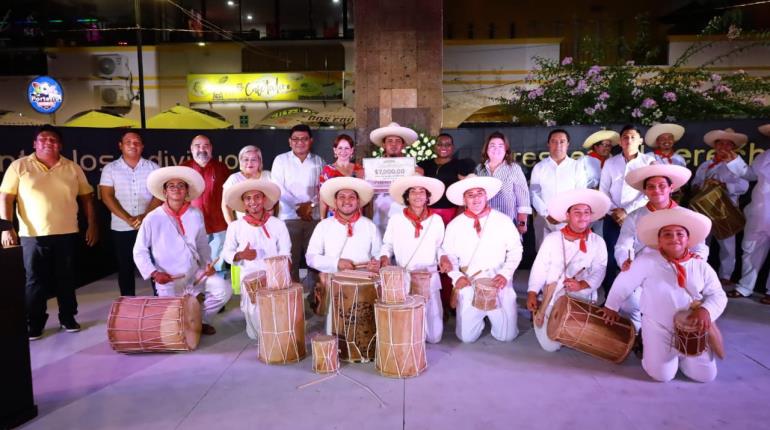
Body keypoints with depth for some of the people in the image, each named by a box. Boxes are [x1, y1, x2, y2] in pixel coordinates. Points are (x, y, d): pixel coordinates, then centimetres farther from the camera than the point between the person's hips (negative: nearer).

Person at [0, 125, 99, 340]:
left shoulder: (73, 168, 7)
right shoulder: (19, 166, 1)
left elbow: (87, 198, 10)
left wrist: (92, 225, 5)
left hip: (67, 234, 2)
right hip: (32, 235, -1)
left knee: (66, 279, 10)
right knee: (35, 281, 5)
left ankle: (68, 318, 23)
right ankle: (34, 324, 17)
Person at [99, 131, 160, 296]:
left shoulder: (152, 167, 5)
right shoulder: (110, 169, 4)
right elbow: (107, 197, -4)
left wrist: (145, 216, -15)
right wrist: (128, 219, -14)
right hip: (122, 228, 0)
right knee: (125, 269, 8)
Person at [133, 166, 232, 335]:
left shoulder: (196, 214, 1)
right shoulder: (153, 218, -10)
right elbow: (139, 251, -4)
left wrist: (208, 263, -2)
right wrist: (153, 273, -15)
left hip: (196, 273, 3)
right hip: (169, 280, -3)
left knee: (224, 290, -16)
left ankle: (200, 320, 9)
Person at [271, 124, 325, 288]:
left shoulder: (318, 161, 12)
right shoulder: (281, 160, 7)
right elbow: (278, 188, -2)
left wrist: (310, 204, -10)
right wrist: (298, 206, -9)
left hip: (314, 216, 2)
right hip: (289, 217, -2)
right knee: (291, 259, -3)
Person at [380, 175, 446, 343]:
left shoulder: (436, 220, 4)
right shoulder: (396, 219, 0)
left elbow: (439, 247, 13)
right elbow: (387, 244, 10)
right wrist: (384, 257, -10)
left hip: (429, 278, 1)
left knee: (434, 336, -3)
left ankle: (422, 319, 31)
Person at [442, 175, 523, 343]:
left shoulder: (503, 220, 2)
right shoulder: (454, 225, 3)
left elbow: (515, 250, 4)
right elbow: (449, 255, 5)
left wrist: (505, 274, -9)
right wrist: (457, 276, -11)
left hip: (499, 284, 0)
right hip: (469, 285, 0)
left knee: (507, 336, -4)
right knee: (467, 337, -4)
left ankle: (490, 315, 28)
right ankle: (480, 316, 29)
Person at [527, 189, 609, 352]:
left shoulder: (598, 242, 1)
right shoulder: (552, 239, -1)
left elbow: (599, 271, -4)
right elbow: (540, 267, -3)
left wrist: (582, 284, -23)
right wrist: (532, 293, -13)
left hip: (584, 301, 1)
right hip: (553, 300, -1)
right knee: (550, 345, -6)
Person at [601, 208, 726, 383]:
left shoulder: (701, 266, 1)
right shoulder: (647, 261, -10)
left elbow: (718, 295, 1)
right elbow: (624, 283, 0)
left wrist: (706, 310, -21)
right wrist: (612, 307, 9)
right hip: (658, 327, -3)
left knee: (705, 375, -1)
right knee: (662, 375, -11)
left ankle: (681, 354, 29)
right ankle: (648, 346, 21)